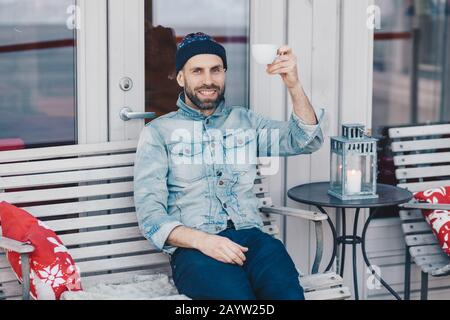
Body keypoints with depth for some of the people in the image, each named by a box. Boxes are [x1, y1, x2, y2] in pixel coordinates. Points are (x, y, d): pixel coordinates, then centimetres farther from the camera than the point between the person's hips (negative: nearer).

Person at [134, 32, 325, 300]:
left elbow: (306, 141, 11)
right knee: (237, 295, -36)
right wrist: (201, 240, -17)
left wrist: (294, 85, -5)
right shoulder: (158, 132, 11)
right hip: (193, 247, -2)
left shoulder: (245, 121, 23)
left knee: (287, 291, -32)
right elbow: (150, 212, 1)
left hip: (251, 237, 3)